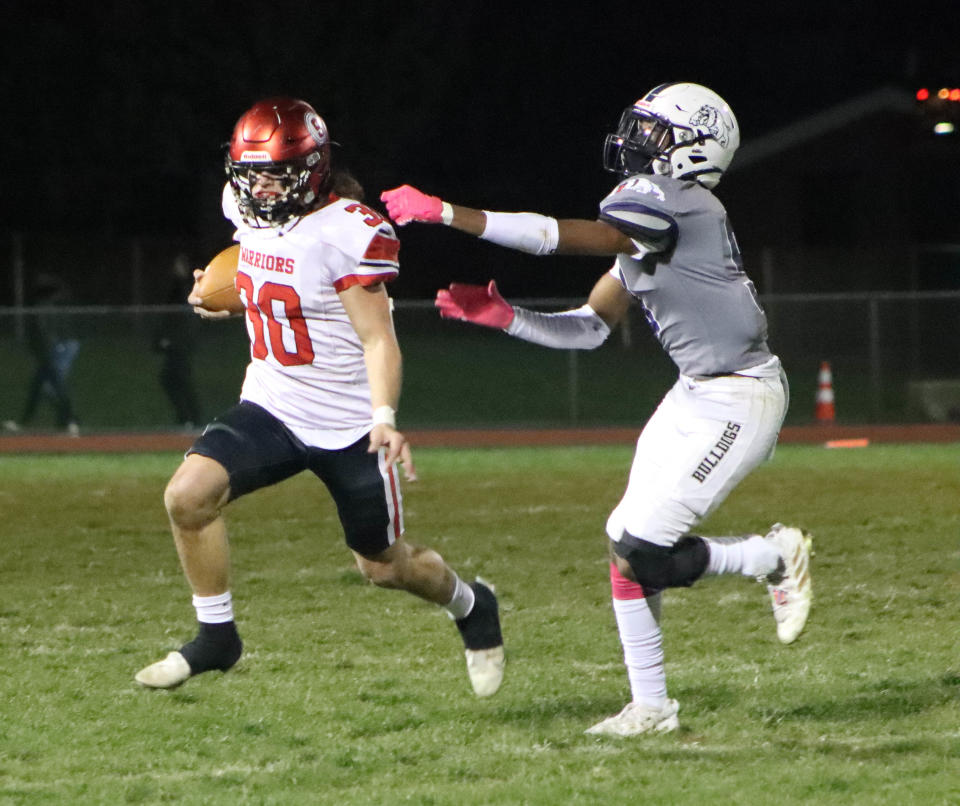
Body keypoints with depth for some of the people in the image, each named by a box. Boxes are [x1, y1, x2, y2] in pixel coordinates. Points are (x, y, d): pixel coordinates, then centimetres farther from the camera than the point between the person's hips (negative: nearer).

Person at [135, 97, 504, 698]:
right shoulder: (249, 210, -1)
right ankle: (216, 637, -3)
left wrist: (384, 417, -34)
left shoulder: (350, 232, -22)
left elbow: (378, 338, -21)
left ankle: (471, 607, 42)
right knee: (188, 495, -19)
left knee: (383, 567, 9)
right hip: (272, 406, 5)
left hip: (350, 423, -5)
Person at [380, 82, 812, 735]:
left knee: (642, 556, -11)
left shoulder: (672, 204, -19)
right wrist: (502, 315, 0)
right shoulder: (646, 220, 11)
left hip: (738, 401, -10)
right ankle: (651, 706, 12)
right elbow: (589, 328, 13)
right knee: (627, 543, 4)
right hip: (698, 394, 10)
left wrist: (447, 213, -29)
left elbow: (561, 237, -28)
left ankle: (776, 557, 11)